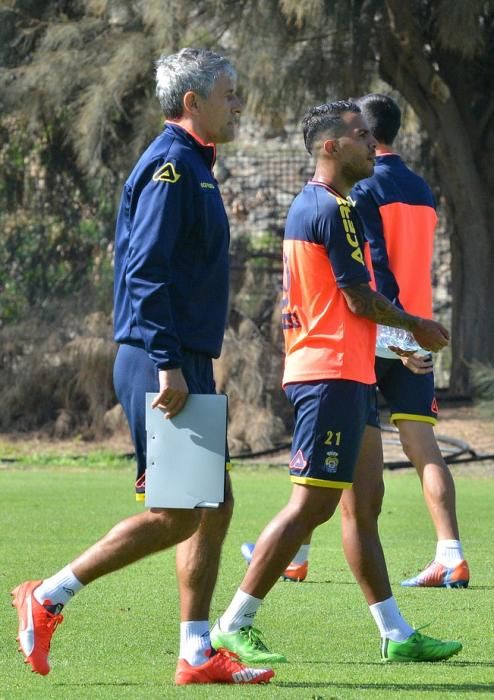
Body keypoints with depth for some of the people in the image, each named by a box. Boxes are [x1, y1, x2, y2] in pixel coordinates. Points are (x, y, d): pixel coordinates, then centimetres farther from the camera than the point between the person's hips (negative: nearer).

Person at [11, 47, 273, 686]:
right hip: (163, 367, -10)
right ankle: (48, 598, -2)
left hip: (184, 368, 10)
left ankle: (197, 656, 10)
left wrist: (181, 365, 21)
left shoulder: (190, 167, 19)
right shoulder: (169, 166, -12)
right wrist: (167, 365, -24)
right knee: (178, 514, -9)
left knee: (214, 507, 8)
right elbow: (146, 272, -20)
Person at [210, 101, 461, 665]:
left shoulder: (306, 206, 16)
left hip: (345, 375, 11)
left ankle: (396, 635, 12)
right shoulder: (331, 210, -15)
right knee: (312, 505, -9)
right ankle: (233, 626, -4)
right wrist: (417, 326, 0)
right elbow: (360, 299, -15)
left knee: (364, 503, 10)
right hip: (334, 375, -11)